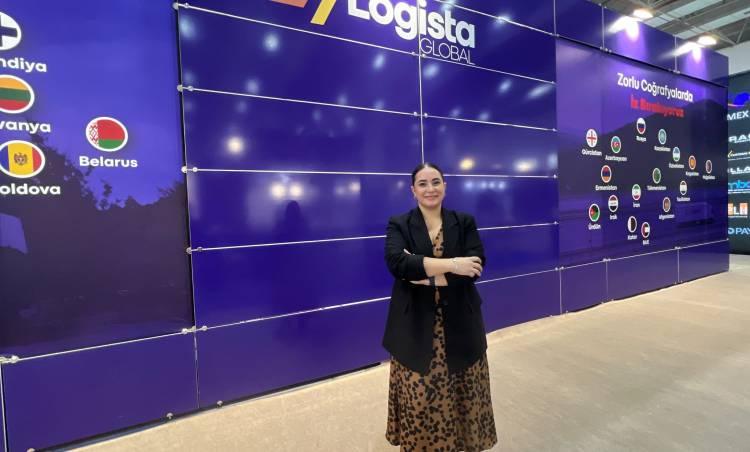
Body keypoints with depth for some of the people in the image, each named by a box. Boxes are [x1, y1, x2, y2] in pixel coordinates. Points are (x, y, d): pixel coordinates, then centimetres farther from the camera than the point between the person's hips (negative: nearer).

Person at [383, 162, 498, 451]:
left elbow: (475, 266, -9)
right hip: (415, 329, -1)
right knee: (420, 399, 7)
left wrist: (425, 272, -18)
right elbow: (396, 263, -19)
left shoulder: (465, 222, 5)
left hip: (459, 326, 2)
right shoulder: (398, 225, 0)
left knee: (461, 398, 13)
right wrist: (450, 265, -23)